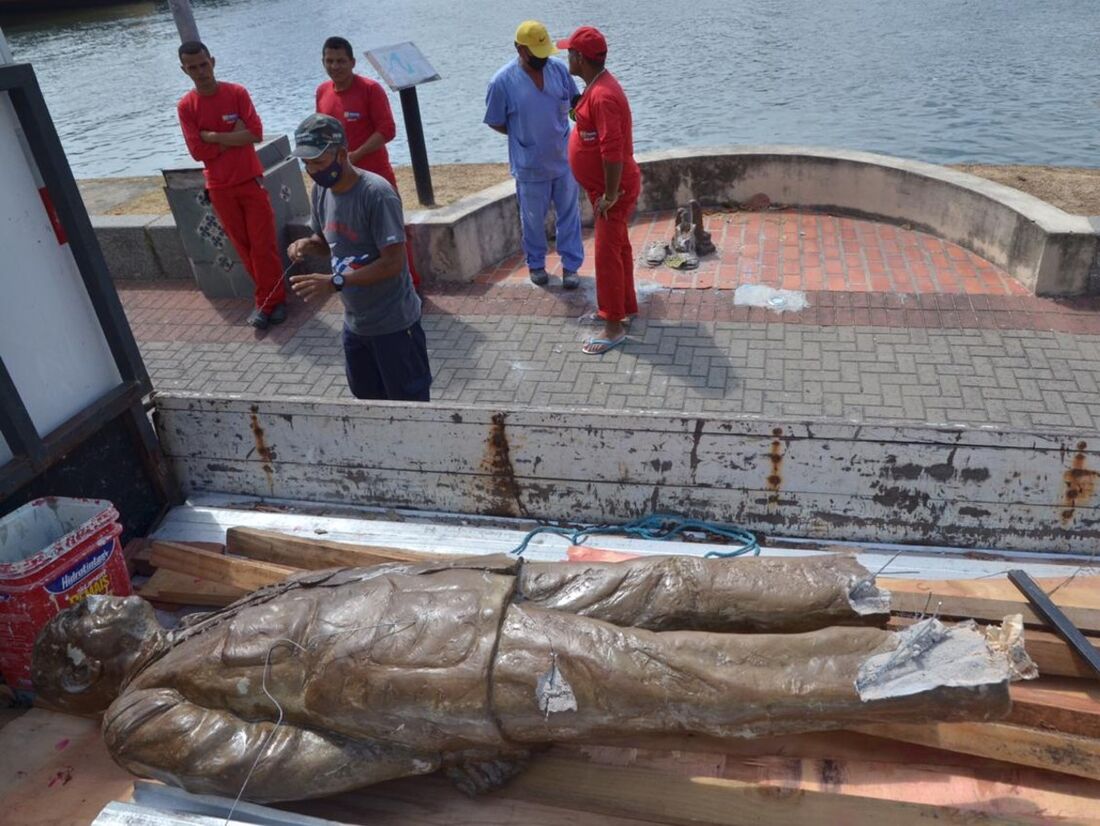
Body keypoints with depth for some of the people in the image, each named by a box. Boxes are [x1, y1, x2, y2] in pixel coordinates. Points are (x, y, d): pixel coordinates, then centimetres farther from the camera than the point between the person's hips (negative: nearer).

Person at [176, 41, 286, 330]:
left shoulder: (237, 93, -4)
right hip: (220, 188, 1)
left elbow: (255, 133, -13)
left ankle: (270, 299, 10)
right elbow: (198, 151, -8)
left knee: (263, 244, -1)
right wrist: (234, 137, -10)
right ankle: (270, 296, 19)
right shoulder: (185, 107, -2)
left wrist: (214, 136, -14)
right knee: (243, 246, 7)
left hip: (251, 180, -1)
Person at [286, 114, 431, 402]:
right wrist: (308, 244, -7)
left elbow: (393, 262, -26)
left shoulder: (376, 194, -23)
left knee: (410, 405, 6)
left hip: (393, 324, -8)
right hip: (355, 323, 8)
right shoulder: (320, 190, 1)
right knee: (368, 400, 22)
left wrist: (335, 282, -31)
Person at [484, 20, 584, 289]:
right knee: (533, 219, 13)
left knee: (569, 215, 10)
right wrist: (525, 137, -2)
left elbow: (575, 101, 9)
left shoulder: (559, 68, -7)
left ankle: (571, 265, 24)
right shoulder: (502, 81, -16)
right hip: (530, 166, -3)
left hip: (564, 159, 3)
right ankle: (536, 264, 33)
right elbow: (495, 123, -5)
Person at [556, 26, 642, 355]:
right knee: (619, 248, 19)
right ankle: (627, 306, 34)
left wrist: (609, 196, -24)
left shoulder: (602, 96, -25)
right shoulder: (598, 85, 8)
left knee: (607, 256, -5)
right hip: (606, 187, 10)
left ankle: (614, 327, 3)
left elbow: (613, 150, -30)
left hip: (615, 191, -10)